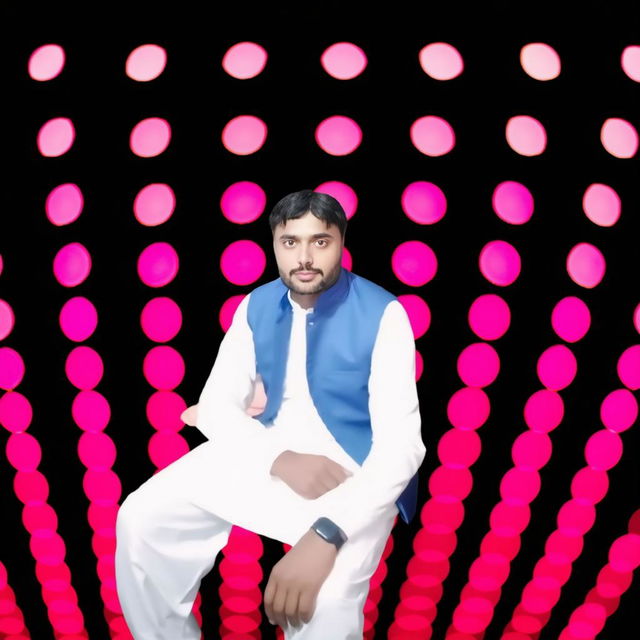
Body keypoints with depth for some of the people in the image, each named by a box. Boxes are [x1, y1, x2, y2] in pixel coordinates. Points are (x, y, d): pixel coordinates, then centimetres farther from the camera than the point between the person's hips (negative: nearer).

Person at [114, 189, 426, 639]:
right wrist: (281, 460, -19)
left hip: (354, 472, -5)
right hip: (266, 453, 5)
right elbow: (217, 405, 2)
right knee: (140, 521, -12)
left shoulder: (383, 314, -13)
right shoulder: (255, 307, 3)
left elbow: (400, 442, -21)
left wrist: (326, 534, -35)